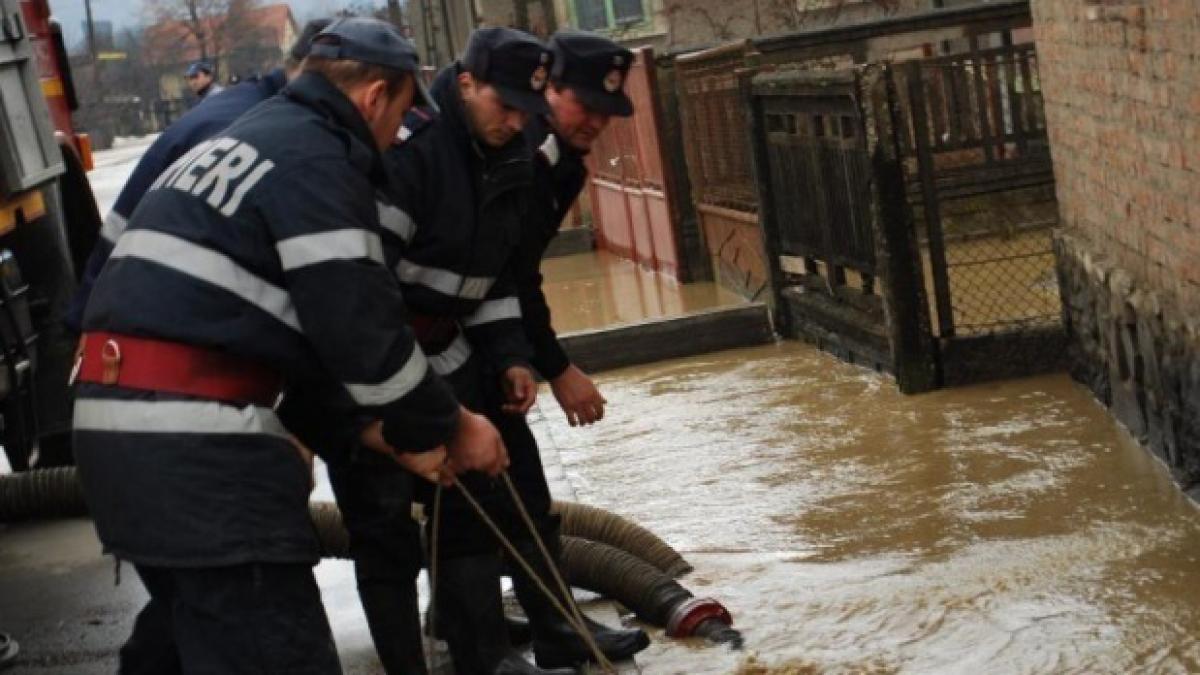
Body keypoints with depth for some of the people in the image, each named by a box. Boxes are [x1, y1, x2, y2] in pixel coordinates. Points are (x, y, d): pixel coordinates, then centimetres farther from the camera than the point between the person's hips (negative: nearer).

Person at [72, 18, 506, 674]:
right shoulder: (317, 158, -6)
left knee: (188, 622, 26)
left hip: (112, 415, 10)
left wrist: (366, 423, 23)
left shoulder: (235, 143, 25)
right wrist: (447, 428, 4)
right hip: (195, 442, -10)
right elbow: (359, 327, -10)